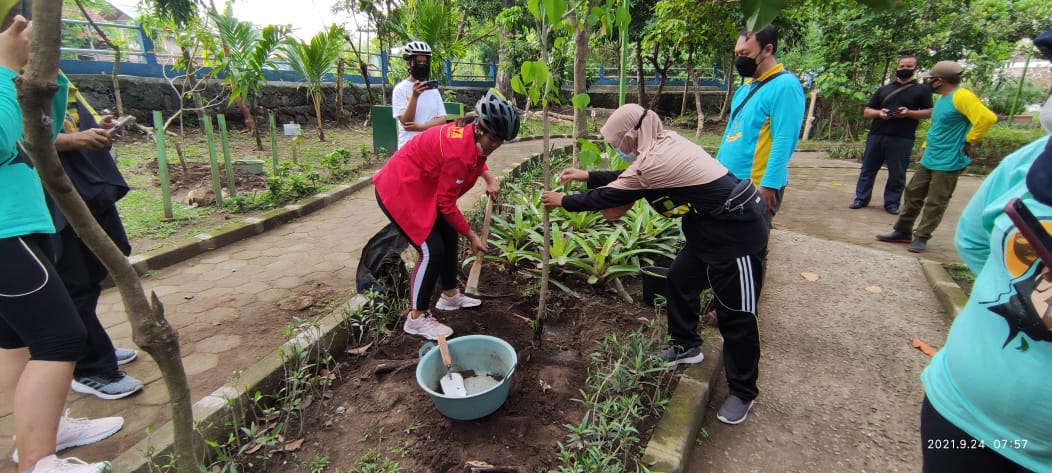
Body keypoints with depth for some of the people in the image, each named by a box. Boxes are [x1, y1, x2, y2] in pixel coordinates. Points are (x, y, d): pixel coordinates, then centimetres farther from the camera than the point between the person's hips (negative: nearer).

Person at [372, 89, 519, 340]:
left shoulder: (471, 135, -5)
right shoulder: (458, 150, -31)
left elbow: (475, 158, 20)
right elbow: (447, 204, -23)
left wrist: (489, 178, 2)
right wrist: (472, 236, -14)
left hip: (420, 187, 10)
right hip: (399, 190, -10)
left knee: (449, 238, 13)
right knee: (432, 250, -12)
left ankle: (449, 296, 30)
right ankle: (416, 318, 1)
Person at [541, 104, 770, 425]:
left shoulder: (654, 162, -24)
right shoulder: (663, 143, 4)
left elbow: (609, 197, -13)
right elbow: (627, 179, 17)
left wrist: (563, 201, 1)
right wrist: (587, 176, 16)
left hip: (737, 232, -10)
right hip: (711, 225, 10)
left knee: (735, 314, 1)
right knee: (680, 280, 19)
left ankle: (743, 391, 18)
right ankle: (687, 347, 37)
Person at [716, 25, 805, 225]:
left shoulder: (785, 85, -11)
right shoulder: (746, 88, 16)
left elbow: (784, 141, -18)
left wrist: (769, 185, -22)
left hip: (758, 186, -8)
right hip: (730, 182, 8)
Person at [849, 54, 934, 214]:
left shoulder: (922, 90, 10)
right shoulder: (883, 89, 16)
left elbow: (929, 112, 4)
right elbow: (866, 112, 14)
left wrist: (909, 113, -14)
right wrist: (878, 113, -7)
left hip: (902, 139, -2)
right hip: (876, 135, 2)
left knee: (897, 174, 0)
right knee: (868, 168, 5)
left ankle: (892, 203, 10)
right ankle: (861, 199, 12)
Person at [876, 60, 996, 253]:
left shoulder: (961, 96, -16)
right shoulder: (942, 99, 14)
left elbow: (987, 118, -25)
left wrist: (969, 142, -17)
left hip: (948, 163, -9)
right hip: (929, 159, 9)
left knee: (935, 203, -1)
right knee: (913, 194, 12)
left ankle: (921, 238, 7)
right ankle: (903, 231, 21)